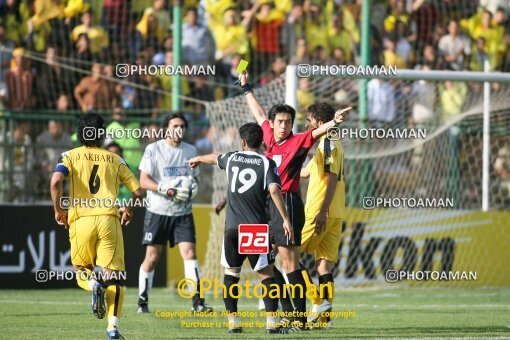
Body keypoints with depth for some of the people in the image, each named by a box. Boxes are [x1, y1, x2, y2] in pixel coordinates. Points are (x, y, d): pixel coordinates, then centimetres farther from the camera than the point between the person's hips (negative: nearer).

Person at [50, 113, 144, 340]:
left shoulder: (71, 156, 9)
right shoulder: (115, 159, 15)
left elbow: (56, 180, -10)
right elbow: (138, 191, 14)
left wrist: (58, 209, 3)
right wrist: (129, 209, 34)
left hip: (80, 221, 0)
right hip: (109, 219, 0)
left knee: (81, 270, 18)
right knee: (113, 276, 2)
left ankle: (93, 284, -17)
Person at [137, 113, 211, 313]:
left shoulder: (191, 150, 10)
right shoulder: (153, 149, -4)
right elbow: (144, 181, -9)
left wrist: (193, 187, -2)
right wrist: (168, 190, -22)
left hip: (183, 213, 3)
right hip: (158, 212, -3)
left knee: (190, 253, -10)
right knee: (151, 257, 1)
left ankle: (197, 302, -13)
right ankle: (143, 301, 15)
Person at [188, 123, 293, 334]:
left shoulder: (232, 158, 10)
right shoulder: (267, 163, -1)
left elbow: (214, 158, 33)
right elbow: (274, 190, -16)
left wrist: (197, 159, 55)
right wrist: (285, 219, -15)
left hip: (233, 227, 3)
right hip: (257, 227, -2)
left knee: (231, 274, 14)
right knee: (266, 275, 2)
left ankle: (233, 322, 10)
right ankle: (272, 323, -6)